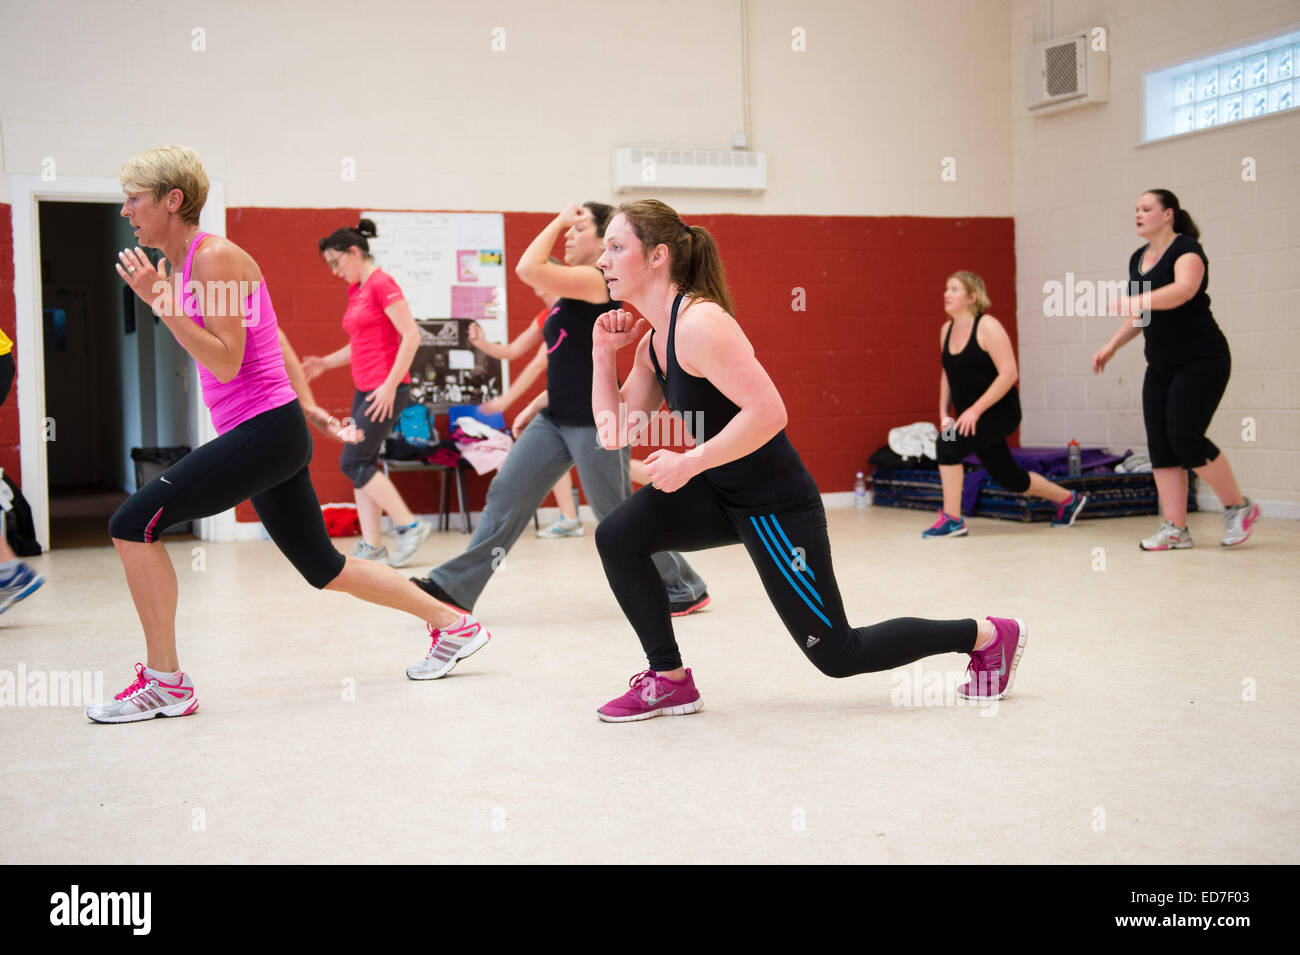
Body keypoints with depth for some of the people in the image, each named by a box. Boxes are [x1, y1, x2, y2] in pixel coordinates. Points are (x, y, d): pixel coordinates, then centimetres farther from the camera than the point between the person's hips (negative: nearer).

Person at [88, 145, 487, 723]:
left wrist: (161, 301, -21)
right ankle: (453, 625, 27)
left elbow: (227, 361, -20)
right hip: (263, 435, 10)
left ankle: (164, 682, -3)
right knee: (323, 568, 16)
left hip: (265, 431, -10)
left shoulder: (214, 257, -12)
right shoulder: (180, 264, 16)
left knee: (133, 522, -12)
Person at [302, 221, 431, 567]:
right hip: (366, 389, 9)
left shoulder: (381, 284, -11)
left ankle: (410, 526, -1)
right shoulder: (355, 290, 16)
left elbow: (411, 336, -18)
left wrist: (390, 385, -21)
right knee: (362, 466, 6)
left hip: (386, 390, -9)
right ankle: (372, 546, 9)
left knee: (352, 463, -9)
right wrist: (326, 363, 13)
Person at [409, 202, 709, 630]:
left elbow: (528, 268, -25)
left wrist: (560, 220, -13)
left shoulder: (598, 281, -13)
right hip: (557, 419, 9)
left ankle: (686, 588, 18)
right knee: (506, 493, 2)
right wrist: (538, 404, 20)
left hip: (595, 422, -9)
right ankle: (454, 586, 5)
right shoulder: (577, 291, 16)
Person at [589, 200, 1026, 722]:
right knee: (617, 536, -6)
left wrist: (688, 463, -27)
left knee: (838, 655, 3)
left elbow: (767, 411, -31)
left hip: (774, 504, -8)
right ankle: (669, 681, 8)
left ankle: (988, 636, 21)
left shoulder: (699, 324, -23)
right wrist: (604, 353, 0)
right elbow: (615, 432, 8)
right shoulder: (653, 341, 6)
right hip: (723, 493, 9)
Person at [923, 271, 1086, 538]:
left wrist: (975, 410, -24)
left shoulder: (987, 327, -15)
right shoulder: (947, 330, 7)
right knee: (1008, 477, 16)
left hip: (1001, 412, -8)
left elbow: (1009, 374, -21)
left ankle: (952, 520, -16)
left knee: (949, 444, -26)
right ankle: (1068, 499, 40)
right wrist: (943, 411, 5)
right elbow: (947, 374, 18)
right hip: (971, 417, 8)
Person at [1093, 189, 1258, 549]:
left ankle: (1239, 507, 4)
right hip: (1161, 367, 8)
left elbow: (1184, 290, -31)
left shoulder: (1186, 249, -10)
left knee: (1185, 437, -16)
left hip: (1201, 360, -8)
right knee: (1160, 445, -1)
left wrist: (1136, 301, -42)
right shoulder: (1138, 259, 13)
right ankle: (1176, 529, 2)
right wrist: (1112, 346, 13)